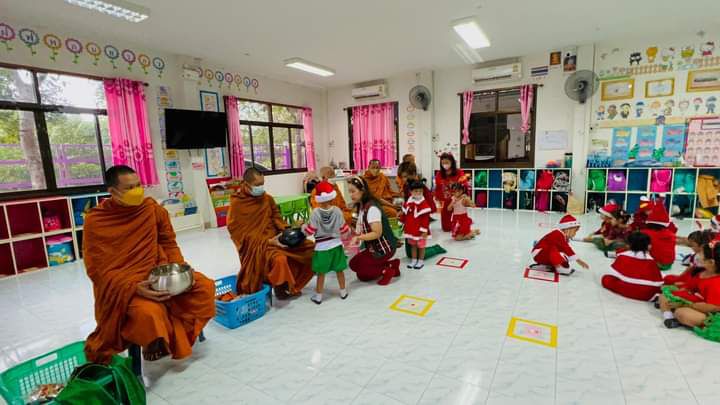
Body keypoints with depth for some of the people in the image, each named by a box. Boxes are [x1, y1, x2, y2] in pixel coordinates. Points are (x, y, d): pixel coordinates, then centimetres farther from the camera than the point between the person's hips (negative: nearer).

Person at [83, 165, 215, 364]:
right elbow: (99, 270, -11)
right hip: (121, 285, -4)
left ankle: (174, 335, 3)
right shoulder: (96, 221, -11)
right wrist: (134, 288, -26)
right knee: (149, 314, -32)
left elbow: (169, 243, 7)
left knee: (205, 287, -13)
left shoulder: (152, 207, -2)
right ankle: (157, 343, 3)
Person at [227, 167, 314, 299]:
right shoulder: (237, 204, -11)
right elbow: (241, 234, -13)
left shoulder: (267, 198, 5)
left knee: (309, 247, -4)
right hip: (256, 244, -6)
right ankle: (281, 287, -3)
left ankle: (293, 284, 9)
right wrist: (268, 241, -21)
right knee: (279, 259, -35)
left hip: (275, 238, 6)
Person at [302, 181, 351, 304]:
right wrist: (348, 232, 22)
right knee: (339, 270, 17)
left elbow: (310, 231, -11)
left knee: (321, 273, 9)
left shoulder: (316, 212, -15)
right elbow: (344, 229, 0)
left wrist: (303, 226, 9)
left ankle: (318, 296, 20)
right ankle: (343, 292, 30)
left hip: (321, 247, -2)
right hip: (336, 245, 2)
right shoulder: (337, 210, -9)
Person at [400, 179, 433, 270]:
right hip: (411, 229, 6)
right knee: (412, 245, 17)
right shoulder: (408, 202, 1)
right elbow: (404, 214, 12)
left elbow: (425, 218, -18)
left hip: (420, 230, -6)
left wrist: (424, 230, -19)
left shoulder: (423, 203, -17)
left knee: (421, 246, 10)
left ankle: (421, 261, 25)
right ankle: (413, 260, 31)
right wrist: (403, 225, 15)